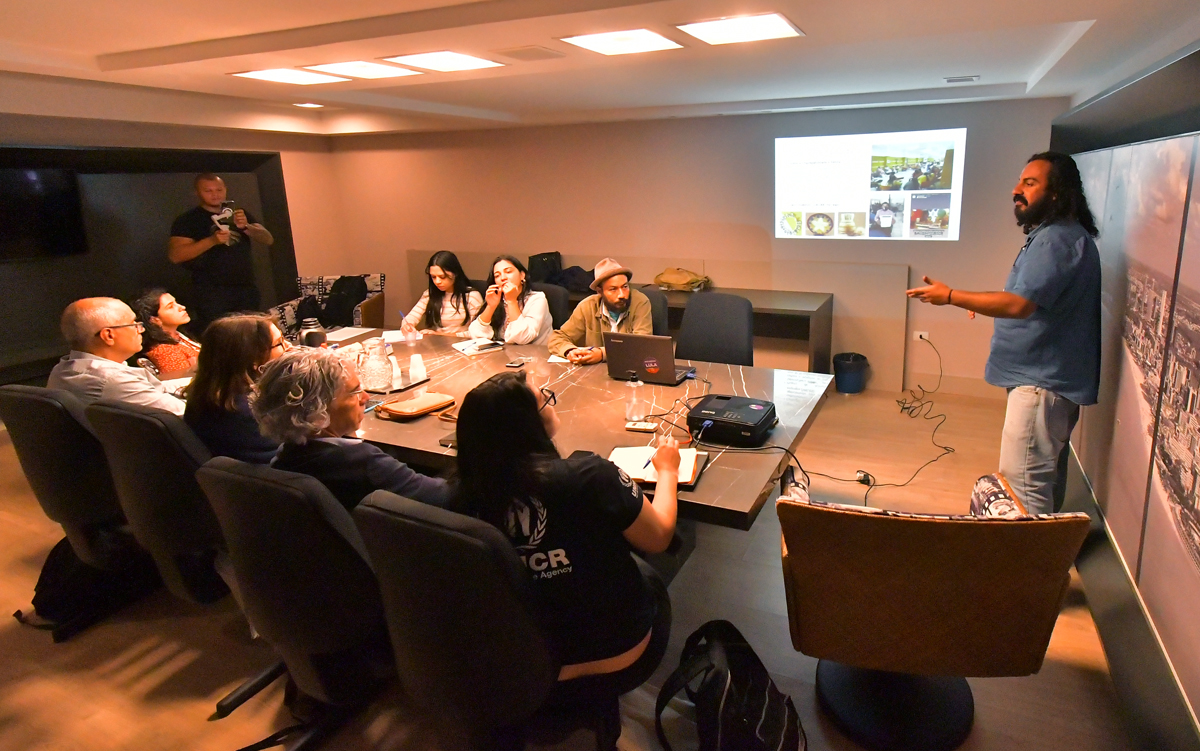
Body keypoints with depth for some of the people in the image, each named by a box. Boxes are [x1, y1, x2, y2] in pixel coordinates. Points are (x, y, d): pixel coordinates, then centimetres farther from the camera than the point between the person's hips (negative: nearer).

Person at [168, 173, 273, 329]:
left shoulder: (238, 213, 16)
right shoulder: (187, 220, 2)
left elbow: (268, 239, 7)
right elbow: (175, 255, -9)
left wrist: (246, 226, -12)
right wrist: (212, 240, -20)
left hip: (247, 288, 4)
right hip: (212, 292, -4)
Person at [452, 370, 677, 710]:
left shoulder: (467, 496, -18)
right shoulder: (588, 476, -29)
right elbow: (658, 537, -11)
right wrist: (667, 471, 6)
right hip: (615, 666, -3)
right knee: (647, 576, 25)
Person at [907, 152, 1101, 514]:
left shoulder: (1058, 239, -19)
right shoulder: (1057, 235, 17)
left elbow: (1019, 304, -27)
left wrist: (950, 296, -20)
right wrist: (990, 304, 14)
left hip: (1042, 381, -11)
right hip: (1050, 376, 11)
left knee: (1023, 481, -9)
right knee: (1046, 473, 21)